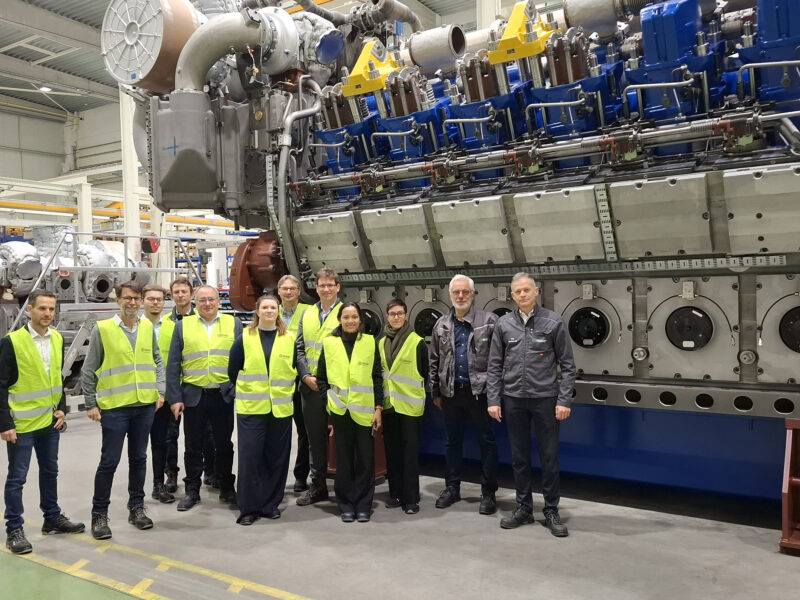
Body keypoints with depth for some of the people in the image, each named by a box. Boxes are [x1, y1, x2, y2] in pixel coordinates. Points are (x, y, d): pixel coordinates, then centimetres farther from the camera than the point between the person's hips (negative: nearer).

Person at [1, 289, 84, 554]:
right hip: (21, 423, -6)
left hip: (50, 421, 6)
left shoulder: (57, 339, 4)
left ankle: (52, 518, 32)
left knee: (50, 471, 17)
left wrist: (62, 408, 4)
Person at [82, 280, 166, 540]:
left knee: (138, 458, 13)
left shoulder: (148, 327, 5)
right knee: (109, 461, 1)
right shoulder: (102, 329, -6)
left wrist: (159, 390, 4)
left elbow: (157, 360, 13)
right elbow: (88, 371, -2)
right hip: (114, 407, -4)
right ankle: (99, 514, 17)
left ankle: (136, 508, 26)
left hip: (145, 405, 4)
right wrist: (91, 404, -3)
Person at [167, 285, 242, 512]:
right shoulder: (183, 326, 4)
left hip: (224, 396, 0)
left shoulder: (234, 324, 3)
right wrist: (175, 398, -4)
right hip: (193, 395, 1)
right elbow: (173, 365, 2)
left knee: (224, 445, 10)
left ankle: (227, 489, 24)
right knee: (193, 446, 10)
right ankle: (192, 490, 25)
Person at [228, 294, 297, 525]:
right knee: (249, 456, -3)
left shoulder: (290, 339, 5)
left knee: (277, 458, 6)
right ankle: (249, 508, 9)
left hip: (281, 408, 2)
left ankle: (271, 504, 20)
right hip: (251, 408, -1)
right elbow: (233, 372, 8)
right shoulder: (244, 339, 3)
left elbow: (296, 370, 15)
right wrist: (247, 391, 11)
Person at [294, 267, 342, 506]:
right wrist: (306, 375, -2)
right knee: (315, 438, 12)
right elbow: (300, 348, 11)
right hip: (310, 385, 5)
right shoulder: (307, 314, 12)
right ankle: (318, 485, 24)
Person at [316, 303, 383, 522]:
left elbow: (377, 377, 4)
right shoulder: (329, 343, 3)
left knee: (365, 459, 5)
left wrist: (379, 408, -1)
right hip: (340, 410, 0)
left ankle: (363, 505, 18)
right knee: (344, 459, 9)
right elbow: (321, 378, 7)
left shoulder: (370, 342, 3)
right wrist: (327, 403, -1)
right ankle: (346, 504, 21)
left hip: (364, 411, 0)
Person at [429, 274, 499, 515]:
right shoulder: (441, 324, 7)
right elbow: (434, 361, 11)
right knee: (453, 441, 14)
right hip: (451, 392, 4)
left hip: (480, 391, -3)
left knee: (487, 441, 5)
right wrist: (435, 392, 10)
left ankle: (488, 493, 16)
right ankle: (452, 488, 27)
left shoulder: (489, 321, -4)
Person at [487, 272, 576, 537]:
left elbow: (567, 366, -3)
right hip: (513, 399, 2)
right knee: (519, 457, 12)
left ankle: (551, 511, 20)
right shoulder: (504, 324, 2)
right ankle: (523, 507, 26)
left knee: (549, 457, 6)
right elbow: (495, 366, 5)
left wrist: (564, 401, -9)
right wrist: (493, 400, 0)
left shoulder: (553, 322, -5)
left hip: (545, 399, -2)